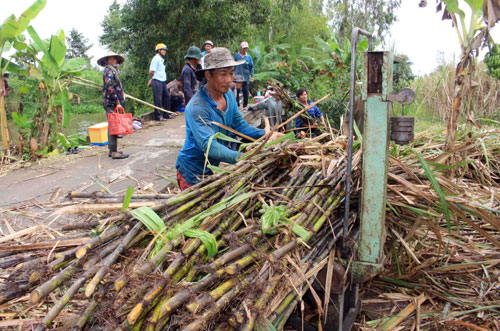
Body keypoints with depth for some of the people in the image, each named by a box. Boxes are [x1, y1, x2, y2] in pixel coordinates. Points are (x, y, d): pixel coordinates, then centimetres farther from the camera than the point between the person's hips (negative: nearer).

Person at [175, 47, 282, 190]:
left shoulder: (229, 95, -2)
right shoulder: (196, 108, -30)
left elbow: (240, 125, 2)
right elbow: (208, 145, -39)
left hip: (213, 167, 8)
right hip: (193, 172, -8)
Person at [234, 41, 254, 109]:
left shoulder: (249, 57, 4)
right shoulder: (237, 56, 2)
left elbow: (251, 67, 6)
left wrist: (252, 76, 0)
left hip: (246, 77, 1)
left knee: (245, 92, 2)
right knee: (236, 91, 2)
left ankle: (245, 106, 12)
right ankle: (237, 105, 14)